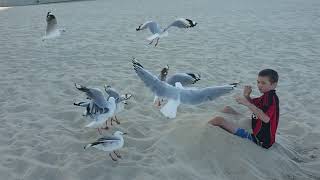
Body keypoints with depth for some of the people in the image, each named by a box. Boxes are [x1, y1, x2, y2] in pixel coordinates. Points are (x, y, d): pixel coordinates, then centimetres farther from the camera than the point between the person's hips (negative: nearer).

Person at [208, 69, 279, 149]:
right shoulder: (267, 95, 10)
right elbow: (253, 104, 20)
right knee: (227, 109, 17)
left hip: (259, 140, -11)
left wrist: (247, 103, -37)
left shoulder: (271, 97, -20)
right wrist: (247, 96, -2)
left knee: (219, 120, -22)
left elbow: (266, 118, -36)